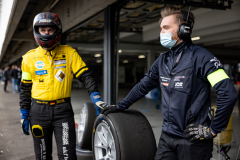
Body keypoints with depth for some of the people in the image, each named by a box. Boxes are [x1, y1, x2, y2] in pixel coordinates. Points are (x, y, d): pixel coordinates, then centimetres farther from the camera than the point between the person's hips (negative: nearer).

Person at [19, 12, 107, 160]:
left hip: (63, 110, -2)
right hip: (38, 111, 2)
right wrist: (24, 114, 8)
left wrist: (96, 98, -17)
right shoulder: (30, 58, 3)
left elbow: (86, 76, -4)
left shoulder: (69, 53, -1)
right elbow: (25, 88, 9)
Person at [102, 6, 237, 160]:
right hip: (167, 136, 6)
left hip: (193, 139, -6)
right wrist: (120, 106, 21)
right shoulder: (163, 60, 8)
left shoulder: (199, 56, -13)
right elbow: (143, 86, 18)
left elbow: (228, 93, -19)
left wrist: (212, 130, -14)